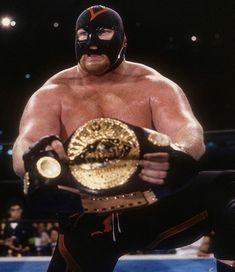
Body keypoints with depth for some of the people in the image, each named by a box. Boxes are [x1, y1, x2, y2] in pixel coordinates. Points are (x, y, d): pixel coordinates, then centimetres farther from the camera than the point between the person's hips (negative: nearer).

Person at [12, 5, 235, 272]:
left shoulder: (154, 86, 2)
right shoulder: (51, 95, 2)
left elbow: (190, 133, -13)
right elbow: (23, 149, -13)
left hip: (155, 206, 0)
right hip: (87, 224, 1)